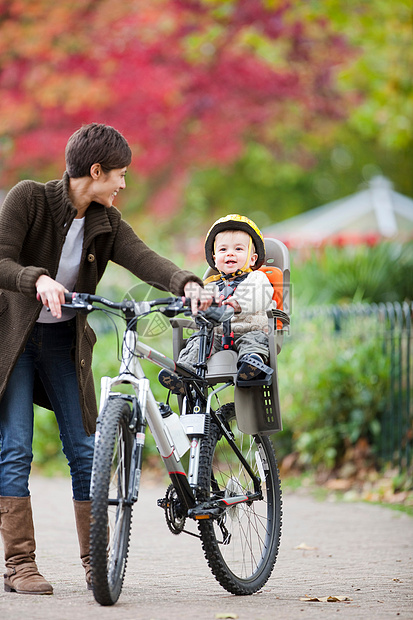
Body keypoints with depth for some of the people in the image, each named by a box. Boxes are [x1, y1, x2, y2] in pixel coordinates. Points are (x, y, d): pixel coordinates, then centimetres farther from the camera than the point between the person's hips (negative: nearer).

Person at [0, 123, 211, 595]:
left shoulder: (106, 223, 0)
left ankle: (95, 561, 8)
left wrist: (187, 284, -35)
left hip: (64, 341, 5)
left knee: (84, 448, 0)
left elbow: (143, 259, -16)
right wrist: (39, 279, -41)